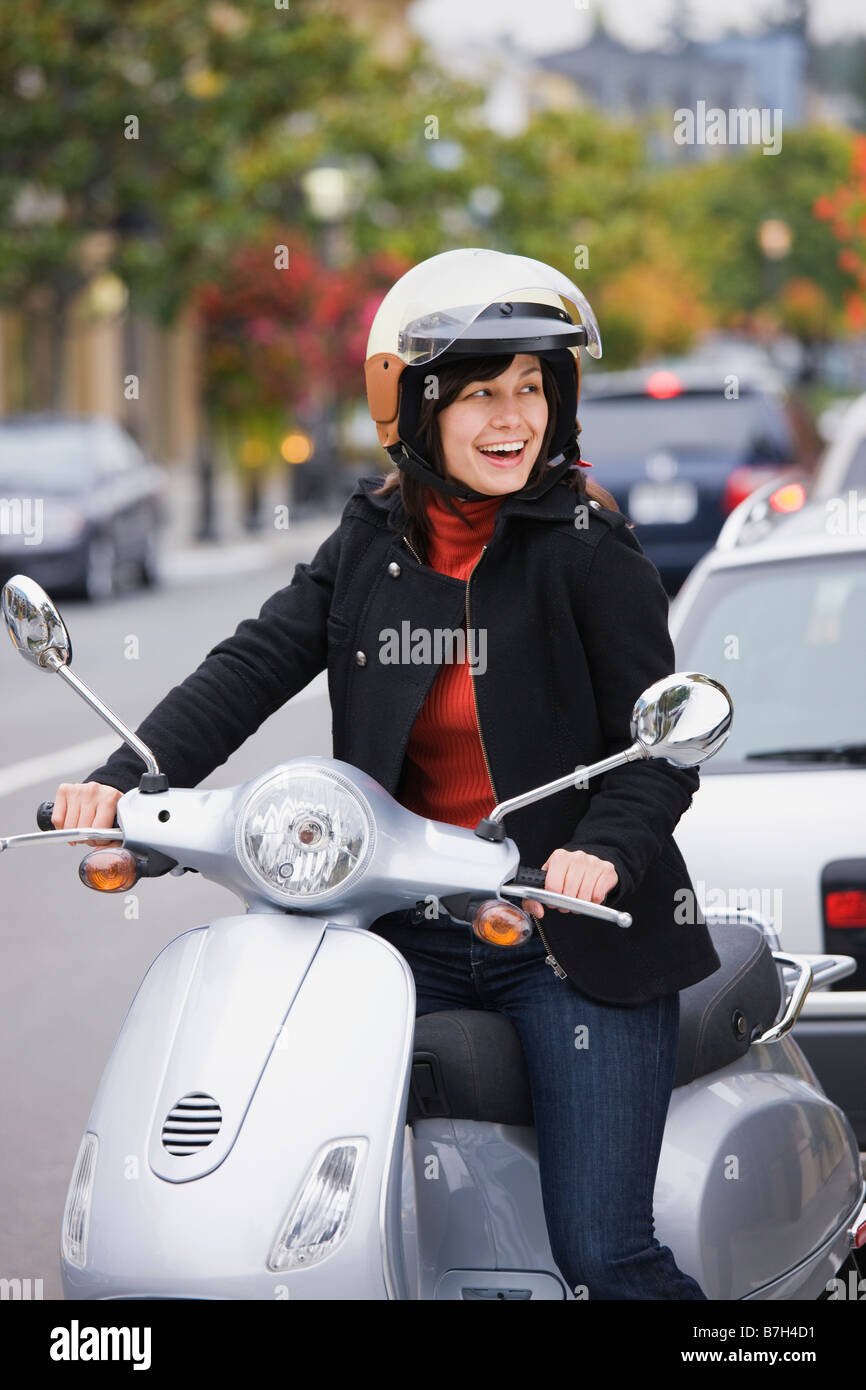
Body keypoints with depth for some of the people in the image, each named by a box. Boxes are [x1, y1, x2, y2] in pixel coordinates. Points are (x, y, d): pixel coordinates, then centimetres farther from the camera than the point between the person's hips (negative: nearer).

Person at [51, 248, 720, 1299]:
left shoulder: (588, 549, -5)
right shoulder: (371, 542, 8)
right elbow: (252, 668, -2)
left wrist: (604, 852, -25)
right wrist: (127, 777, -18)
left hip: (571, 937, -4)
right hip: (414, 935, 4)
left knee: (604, 1259, -7)